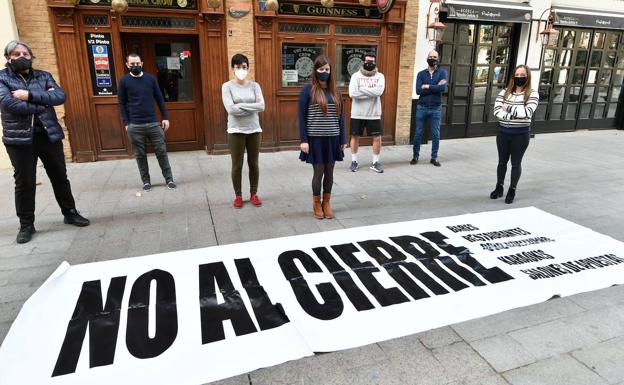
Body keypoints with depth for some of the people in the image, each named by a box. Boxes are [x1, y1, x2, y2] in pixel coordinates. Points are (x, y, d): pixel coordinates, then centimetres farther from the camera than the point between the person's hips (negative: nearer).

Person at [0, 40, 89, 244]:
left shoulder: (43, 76, 9)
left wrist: (30, 95, -16)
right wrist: (43, 101, -12)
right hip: (20, 137, -2)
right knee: (25, 182, 3)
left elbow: (60, 96, -7)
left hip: (49, 134, 3)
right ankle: (26, 225, 16)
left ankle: (70, 213, 27)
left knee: (60, 176, 11)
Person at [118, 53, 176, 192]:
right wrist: (126, 123, -4)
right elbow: (122, 104, 3)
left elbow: (159, 99, 8)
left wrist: (165, 117, 2)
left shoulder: (150, 79, 6)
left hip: (153, 123, 1)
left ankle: (169, 179, 14)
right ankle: (146, 181, 19)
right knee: (140, 155, 7)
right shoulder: (124, 81, 2)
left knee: (161, 152, 4)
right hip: (135, 126, -1)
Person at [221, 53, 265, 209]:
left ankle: (253, 194, 24)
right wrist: (252, 107, -12)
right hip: (236, 131, -2)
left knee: (253, 164, 10)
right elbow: (231, 109, -17)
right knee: (237, 165, 5)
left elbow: (262, 106, -11)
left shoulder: (254, 85, 3)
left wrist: (241, 105, -16)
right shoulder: (227, 86, -4)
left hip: (254, 130, 2)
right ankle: (238, 196, 20)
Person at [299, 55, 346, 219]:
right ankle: (316, 204, 20)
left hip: (332, 138, 4)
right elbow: (302, 116, -6)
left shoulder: (335, 91, 8)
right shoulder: (308, 90, -5)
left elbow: (341, 116, 10)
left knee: (329, 172, 9)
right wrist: (304, 140, -12)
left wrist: (343, 139, 7)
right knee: (319, 172, 1)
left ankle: (326, 203, 25)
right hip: (315, 139, -4)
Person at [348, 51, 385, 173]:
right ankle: (354, 161, 22)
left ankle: (375, 162, 17)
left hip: (374, 114, 1)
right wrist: (371, 93, -15)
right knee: (355, 137, 7)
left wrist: (362, 90, -16)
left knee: (377, 138, 2)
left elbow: (379, 91, -17)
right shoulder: (356, 76, -2)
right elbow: (352, 93, -17)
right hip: (357, 114, -1)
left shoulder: (380, 76, 2)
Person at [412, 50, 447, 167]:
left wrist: (427, 86, -13)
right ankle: (415, 156, 18)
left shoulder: (442, 72, 1)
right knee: (418, 133, 5)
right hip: (422, 108, 1)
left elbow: (443, 88, -17)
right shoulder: (421, 74, 3)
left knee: (436, 134, 3)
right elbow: (418, 90, -12)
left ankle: (434, 158, 15)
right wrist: (435, 88, -14)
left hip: (436, 109, 0)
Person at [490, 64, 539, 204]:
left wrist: (508, 107, -15)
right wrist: (515, 115, -20)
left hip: (521, 134, -3)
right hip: (503, 132, 3)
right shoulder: (504, 92, 2)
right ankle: (499, 188, 29)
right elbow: (496, 111, -10)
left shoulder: (532, 94, -6)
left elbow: (528, 112, -22)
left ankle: (512, 191, 20)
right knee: (502, 161, 14)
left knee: (516, 163, 7)